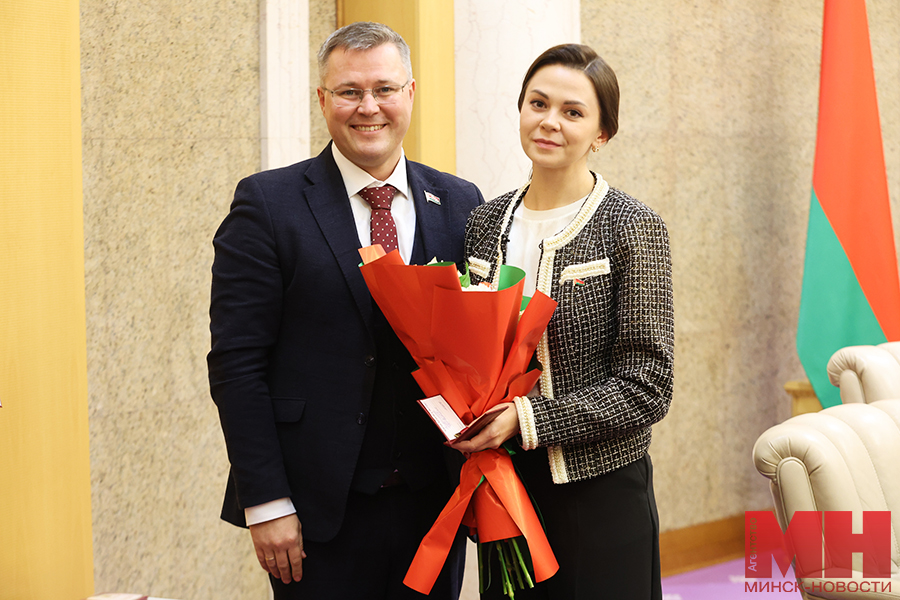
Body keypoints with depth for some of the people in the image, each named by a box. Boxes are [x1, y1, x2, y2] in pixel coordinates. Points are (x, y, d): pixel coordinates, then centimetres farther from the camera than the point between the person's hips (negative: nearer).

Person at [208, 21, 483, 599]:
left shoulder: (460, 204, 7)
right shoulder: (268, 203, -4)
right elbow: (238, 361, -7)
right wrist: (265, 502, -12)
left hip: (434, 502, 3)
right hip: (318, 510, -3)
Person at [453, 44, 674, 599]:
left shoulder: (632, 228, -9)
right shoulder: (486, 223, 6)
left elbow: (646, 387, -12)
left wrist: (528, 418, -19)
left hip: (601, 494, -4)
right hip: (503, 486, 5)